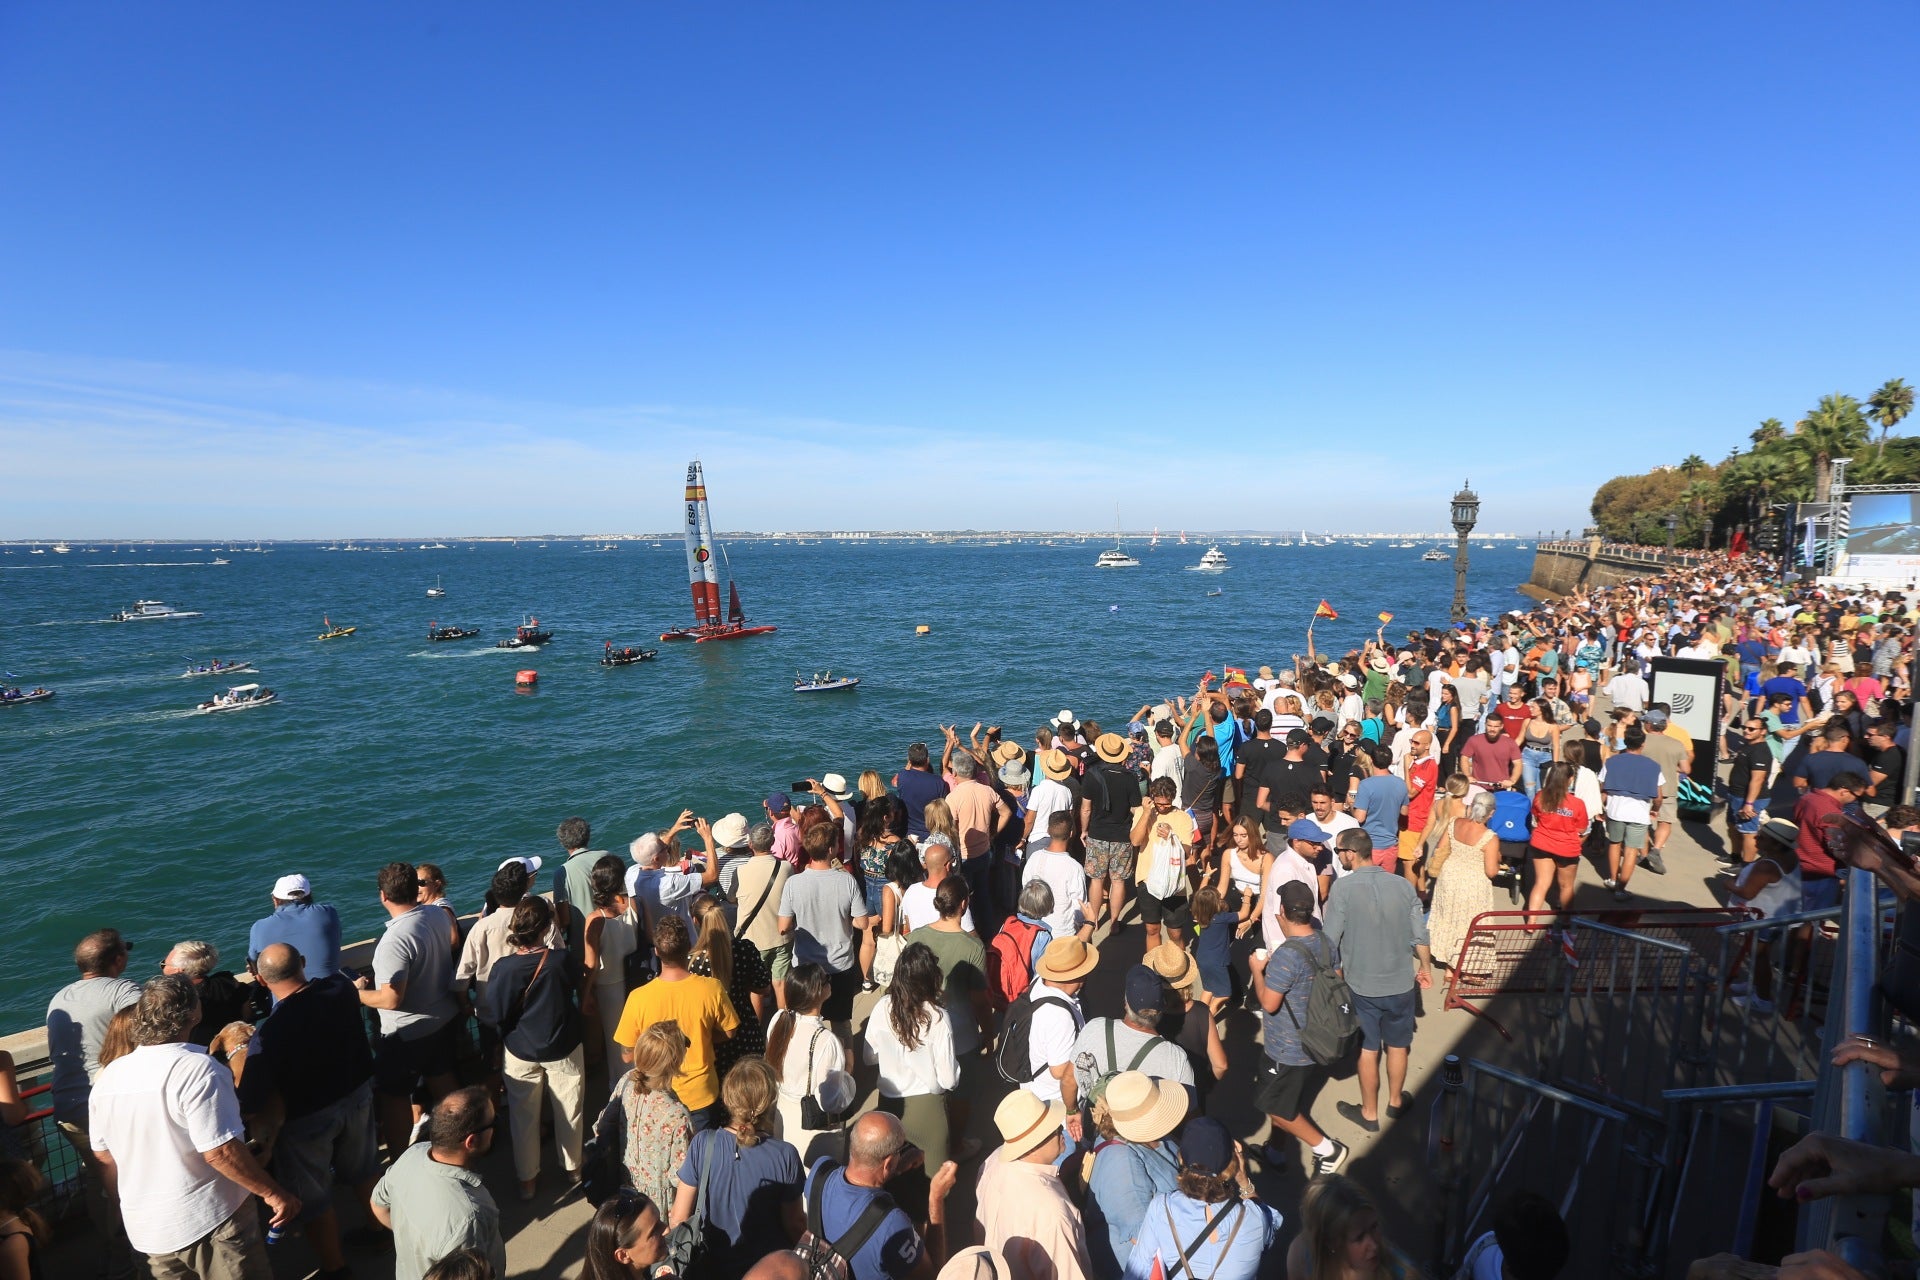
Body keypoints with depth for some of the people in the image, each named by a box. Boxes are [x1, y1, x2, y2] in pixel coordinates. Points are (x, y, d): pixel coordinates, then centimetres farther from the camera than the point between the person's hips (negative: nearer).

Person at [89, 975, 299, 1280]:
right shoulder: (196, 1068, -22)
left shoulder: (108, 1076, 0)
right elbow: (220, 1151, -24)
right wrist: (273, 1192, -14)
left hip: (147, 1227, 7)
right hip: (209, 1219, -7)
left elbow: (103, 1155, 11)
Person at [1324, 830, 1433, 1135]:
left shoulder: (1343, 889, -19)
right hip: (1401, 983, 3)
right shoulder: (1403, 885, -8)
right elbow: (1420, 935, 0)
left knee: (1368, 1050, 14)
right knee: (1397, 1046, 22)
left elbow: (1331, 941, -14)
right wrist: (1425, 966, 18)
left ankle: (1369, 1113, 29)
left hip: (1362, 986, -3)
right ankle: (1395, 1102, 42)